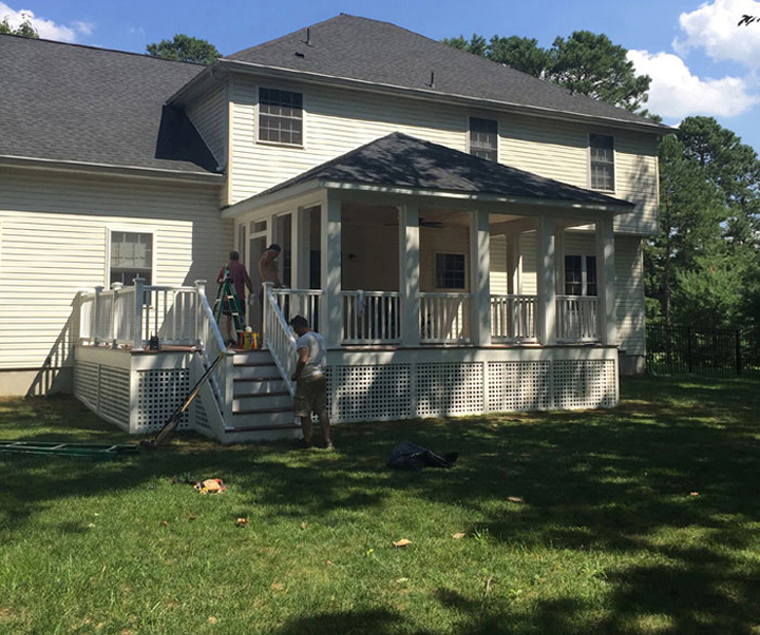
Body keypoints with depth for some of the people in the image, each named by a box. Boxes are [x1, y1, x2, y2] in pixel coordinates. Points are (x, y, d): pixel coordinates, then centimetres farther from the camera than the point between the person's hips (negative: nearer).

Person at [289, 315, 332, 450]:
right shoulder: (320, 337, 15)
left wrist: (296, 374, -10)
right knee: (322, 411, 9)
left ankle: (307, 441, 10)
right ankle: (328, 441, 5)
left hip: (307, 379, -8)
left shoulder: (304, 339, -11)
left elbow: (303, 359, -22)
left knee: (304, 412, 4)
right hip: (321, 377, 8)